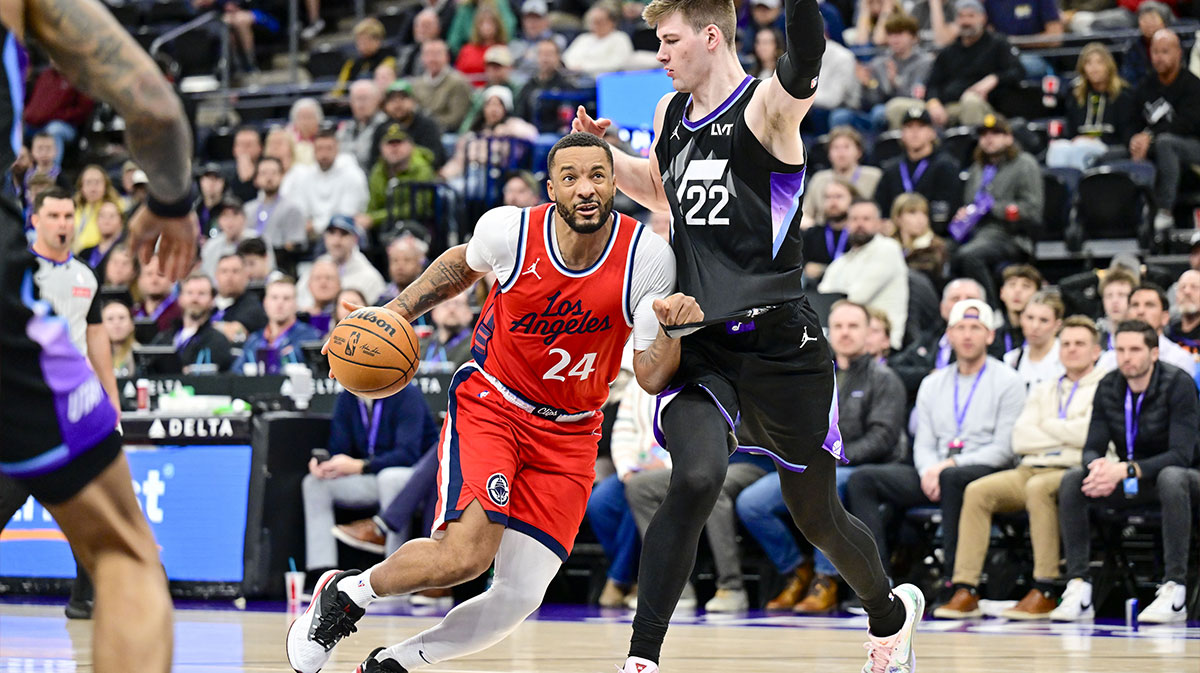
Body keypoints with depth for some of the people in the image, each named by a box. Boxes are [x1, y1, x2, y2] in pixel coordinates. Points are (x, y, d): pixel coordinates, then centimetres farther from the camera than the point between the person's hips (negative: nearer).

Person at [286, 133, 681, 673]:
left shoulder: (648, 257, -14)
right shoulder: (508, 230, -15)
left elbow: (651, 378, -10)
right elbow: (463, 264, 11)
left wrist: (673, 329, -29)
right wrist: (398, 310, 2)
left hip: (568, 435, 3)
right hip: (490, 405, -2)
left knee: (519, 596, -3)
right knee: (464, 555, -25)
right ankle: (345, 593, 4)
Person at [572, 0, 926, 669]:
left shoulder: (766, 106, -11)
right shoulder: (671, 115, 9)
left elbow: (807, 60, -36)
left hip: (779, 343, -3)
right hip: (700, 343, 4)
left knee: (815, 513, 12)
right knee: (696, 480, -24)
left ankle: (891, 610, 42)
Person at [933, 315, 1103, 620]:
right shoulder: (1043, 390, 26)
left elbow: (1090, 434, -11)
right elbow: (1020, 440, 12)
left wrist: (1047, 426, 5)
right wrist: (1066, 435, 0)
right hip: (1030, 469, 6)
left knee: (1038, 488, -38)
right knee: (978, 490, -20)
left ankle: (1045, 592, -35)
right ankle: (965, 591, -26)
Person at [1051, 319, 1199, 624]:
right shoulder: (1108, 387, -1)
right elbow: (1092, 447, -2)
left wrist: (1127, 470, -36)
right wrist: (1097, 465, -28)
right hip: (1128, 483, 5)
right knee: (1072, 480, -21)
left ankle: (1175, 590, -38)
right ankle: (1078, 588, -27)